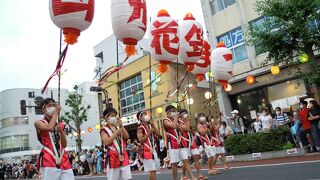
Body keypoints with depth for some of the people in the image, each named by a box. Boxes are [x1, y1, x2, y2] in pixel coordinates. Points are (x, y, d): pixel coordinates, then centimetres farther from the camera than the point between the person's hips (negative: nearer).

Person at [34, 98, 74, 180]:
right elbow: (50, 128, -20)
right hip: (48, 161, -5)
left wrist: (61, 131, 0)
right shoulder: (39, 123, 3)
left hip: (63, 160, 5)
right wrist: (56, 112, -8)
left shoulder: (60, 125, 19)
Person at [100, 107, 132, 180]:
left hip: (123, 156, 5)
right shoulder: (104, 130, -1)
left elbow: (127, 137, 5)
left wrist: (121, 127, -4)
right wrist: (116, 133, -16)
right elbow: (106, 142, -15)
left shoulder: (118, 128, 17)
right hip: (112, 158, -5)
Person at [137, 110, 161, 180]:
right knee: (152, 170, -11)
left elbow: (158, 134, 4)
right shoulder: (140, 128, -8)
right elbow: (140, 140, -17)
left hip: (154, 150, 7)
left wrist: (153, 125, -3)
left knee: (154, 170, 12)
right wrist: (149, 133, -20)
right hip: (147, 151, -7)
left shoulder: (151, 126, 13)